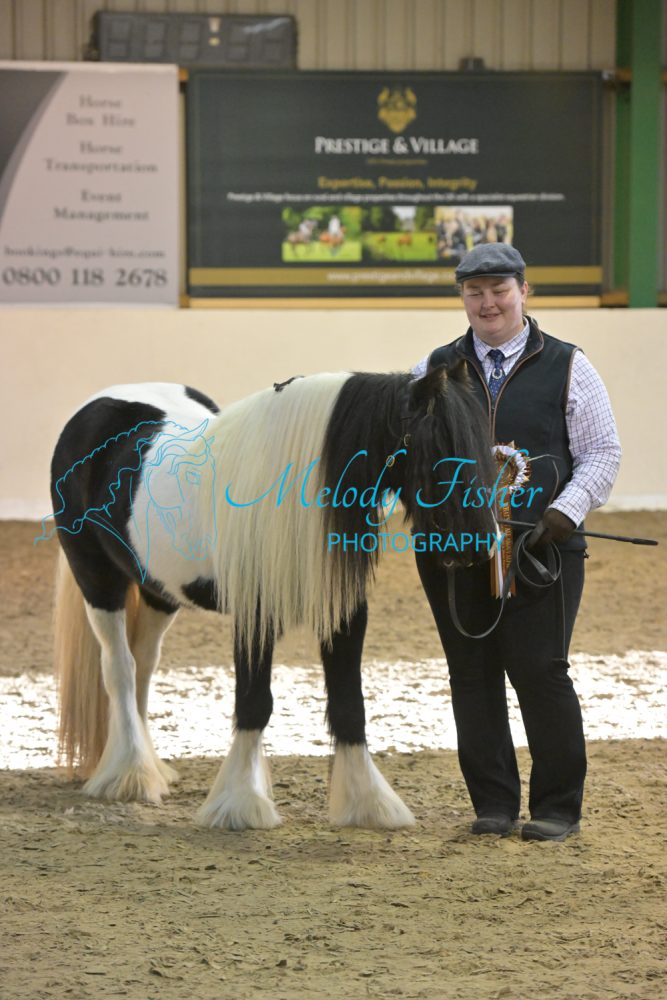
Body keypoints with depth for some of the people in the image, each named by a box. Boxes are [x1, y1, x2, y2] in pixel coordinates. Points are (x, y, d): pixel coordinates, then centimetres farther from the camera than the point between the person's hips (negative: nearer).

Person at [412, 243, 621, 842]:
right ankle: (492, 804, 15)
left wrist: (565, 511, -11)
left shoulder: (568, 368, 5)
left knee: (540, 672, -6)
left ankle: (558, 807, 5)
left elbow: (602, 453, 4)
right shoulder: (435, 371, 11)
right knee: (473, 676, 5)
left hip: (541, 548, -3)